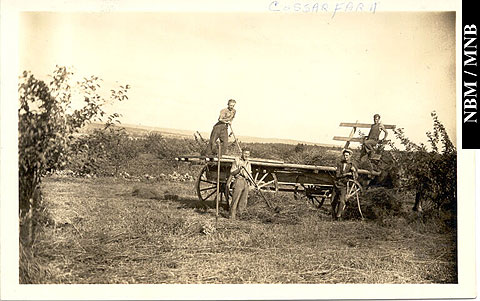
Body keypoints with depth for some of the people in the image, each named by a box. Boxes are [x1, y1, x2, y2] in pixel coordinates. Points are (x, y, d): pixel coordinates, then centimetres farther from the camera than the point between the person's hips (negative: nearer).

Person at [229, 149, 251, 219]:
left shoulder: (248, 163, 19)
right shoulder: (237, 160, 1)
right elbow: (232, 172, -2)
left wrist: (250, 177, 3)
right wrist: (239, 169, -17)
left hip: (246, 183, 6)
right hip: (238, 181, -6)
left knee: (243, 202, 4)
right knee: (235, 200, -10)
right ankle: (232, 215, -6)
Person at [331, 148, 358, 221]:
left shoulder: (353, 165, 3)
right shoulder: (340, 163, 5)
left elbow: (355, 177, 0)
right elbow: (337, 175, -3)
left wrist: (354, 171, -19)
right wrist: (346, 174, -15)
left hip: (344, 185, -2)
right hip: (337, 184, 2)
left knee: (342, 201, -21)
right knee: (334, 201, 4)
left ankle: (338, 216, -11)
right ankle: (333, 216, 22)